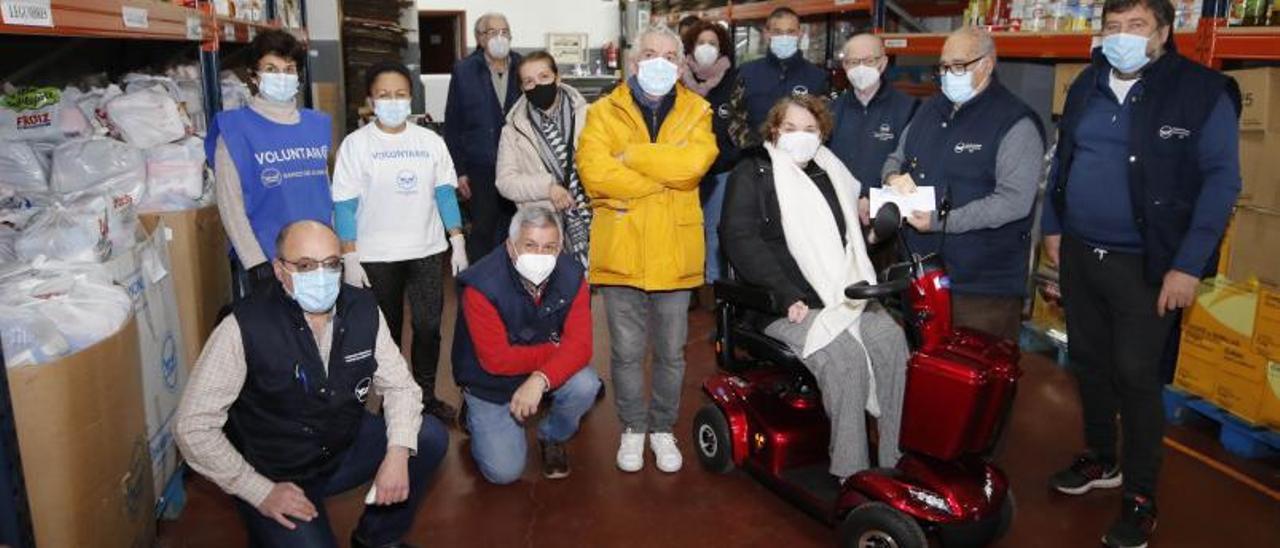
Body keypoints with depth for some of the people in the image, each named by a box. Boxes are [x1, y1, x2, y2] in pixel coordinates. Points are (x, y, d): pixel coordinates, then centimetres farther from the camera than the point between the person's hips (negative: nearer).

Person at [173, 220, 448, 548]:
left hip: (344, 450, 5)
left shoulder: (363, 309, -8)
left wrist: (398, 453, -20)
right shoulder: (245, 327, -21)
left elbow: (399, 385, -2)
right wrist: (260, 492, -17)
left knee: (430, 437, -13)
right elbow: (192, 427, -17)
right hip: (275, 478, -4)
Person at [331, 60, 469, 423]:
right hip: (376, 256, -2)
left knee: (428, 326, 5)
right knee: (386, 329, 9)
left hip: (428, 251, 2)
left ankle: (426, 394, 22)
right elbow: (344, 204, -5)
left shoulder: (430, 141, 4)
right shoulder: (356, 144, -3)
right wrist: (349, 257, -10)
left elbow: (445, 192, 7)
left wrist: (458, 242, 2)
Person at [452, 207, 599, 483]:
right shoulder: (482, 285, -27)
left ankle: (553, 437, 7)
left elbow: (580, 345, -23)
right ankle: (478, 417, 24)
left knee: (585, 385, -27)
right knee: (505, 471, -8)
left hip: (548, 373, 3)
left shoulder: (572, 276, -16)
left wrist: (540, 380, -39)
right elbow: (496, 360, -28)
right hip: (491, 384, -3)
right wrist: (555, 350, -22)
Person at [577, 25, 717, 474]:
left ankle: (663, 429, 31)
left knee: (671, 352, 12)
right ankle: (633, 429, 28)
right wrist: (666, 179, -13)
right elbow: (594, 172, -15)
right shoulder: (604, 112, 3)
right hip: (621, 250, -1)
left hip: (675, 253, 1)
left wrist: (631, 156, -13)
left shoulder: (696, 111, 6)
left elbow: (694, 161, -16)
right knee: (627, 351, 9)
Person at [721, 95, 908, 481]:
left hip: (840, 295, 6)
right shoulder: (753, 174, 2)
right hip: (785, 302, -5)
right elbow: (740, 239, -12)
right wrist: (787, 295, -20)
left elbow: (852, 237, 30)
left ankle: (892, 460, -14)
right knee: (845, 355, -28)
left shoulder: (831, 173, 22)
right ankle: (851, 473, -17)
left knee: (891, 339, -20)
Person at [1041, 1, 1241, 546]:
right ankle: (1101, 459, 36)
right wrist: (1053, 226, 13)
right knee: (1088, 361, 15)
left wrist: (1189, 264, -17)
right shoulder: (1086, 85, 7)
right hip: (1078, 253, 6)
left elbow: (1221, 179, -12)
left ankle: (1141, 497, 15)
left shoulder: (1203, 91, -10)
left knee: (1135, 375, -1)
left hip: (1145, 264, -5)